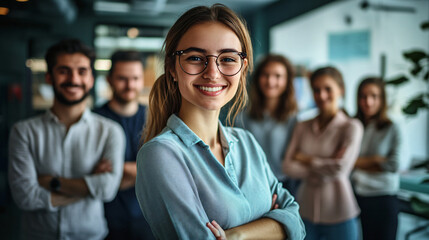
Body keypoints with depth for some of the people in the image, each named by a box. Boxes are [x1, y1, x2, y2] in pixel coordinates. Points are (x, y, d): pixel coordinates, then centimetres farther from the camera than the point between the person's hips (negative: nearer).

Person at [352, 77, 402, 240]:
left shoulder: (391, 129, -1)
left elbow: (393, 165, -7)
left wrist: (358, 163, -6)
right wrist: (375, 160, -10)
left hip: (383, 198, -1)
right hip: (356, 196, 1)